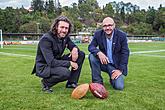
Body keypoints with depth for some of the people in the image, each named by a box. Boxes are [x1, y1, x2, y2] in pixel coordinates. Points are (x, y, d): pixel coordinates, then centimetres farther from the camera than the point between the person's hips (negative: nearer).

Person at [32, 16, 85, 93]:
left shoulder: (65, 36, -2)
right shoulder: (46, 39, -25)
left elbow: (73, 46, 14)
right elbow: (51, 62, -31)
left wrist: (75, 49, -13)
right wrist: (70, 63, -25)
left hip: (57, 62, 8)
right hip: (44, 67, -8)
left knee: (81, 54, -3)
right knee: (65, 73, -37)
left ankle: (72, 83, 3)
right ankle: (46, 82, -6)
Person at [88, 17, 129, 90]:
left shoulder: (122, 35, -9)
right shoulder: (98, 34, -5)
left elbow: (125, 53, -9)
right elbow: (91, 46, -10)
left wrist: (120, 70, -16)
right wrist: (99, 53, -34)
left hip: (116, 65, -1)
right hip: (103, 62, 2)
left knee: (119, 86, -20)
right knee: (92, 56, -28)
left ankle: (113, 78, 19)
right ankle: (97, 82, -13)